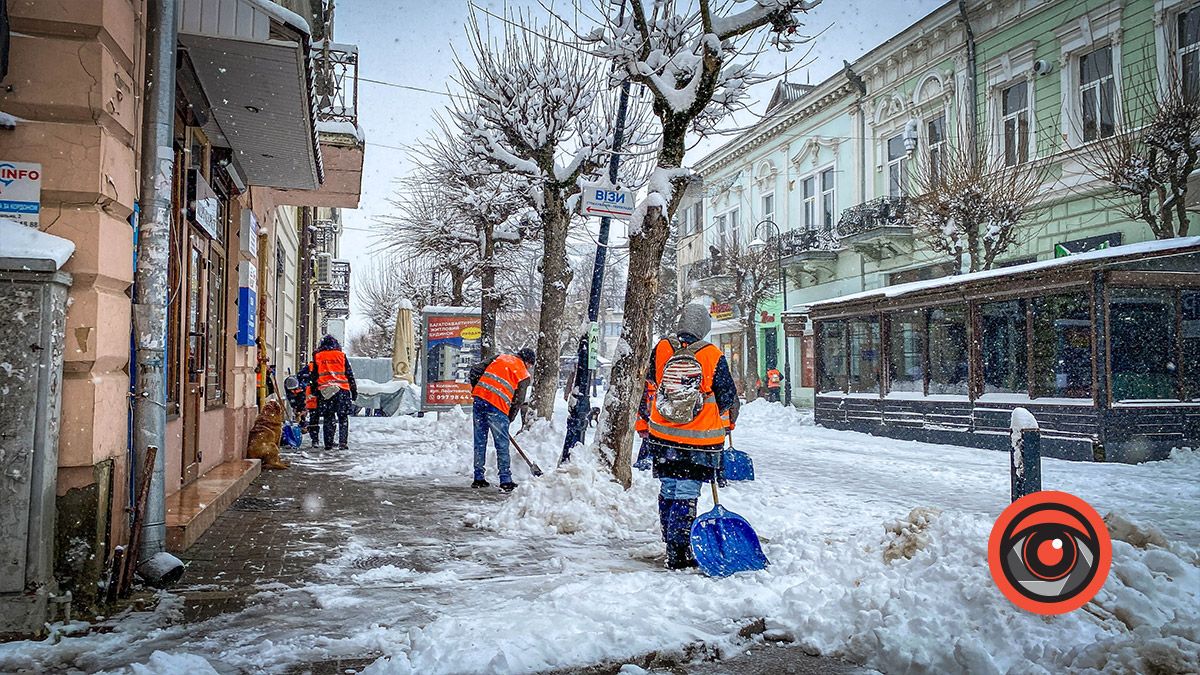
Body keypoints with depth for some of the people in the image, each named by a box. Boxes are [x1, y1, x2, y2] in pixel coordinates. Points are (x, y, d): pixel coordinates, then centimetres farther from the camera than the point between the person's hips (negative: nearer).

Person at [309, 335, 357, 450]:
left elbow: (313, 376, 12)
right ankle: (343, 442, -4)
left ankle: (329, 444, 5)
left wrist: (313, 391, 19)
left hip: (324, 391, 1)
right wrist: (354, 389, 14)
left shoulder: (317, 356, 10)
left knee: (328, 419, 7)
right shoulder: (341, 355, 8)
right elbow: (349, 374, 9)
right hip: (342, 390, -1)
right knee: (343, 418, 4)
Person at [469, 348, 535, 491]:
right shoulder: (524, 375, 9)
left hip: (479, 399, 4)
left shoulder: (500, 357, 18)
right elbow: (518, 401, 8)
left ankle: (478, 479, 20)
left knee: (480, 442, 13)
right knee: (502, 446, 6)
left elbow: (476, 370, 12)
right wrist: (508, 420, 18)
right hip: (498, 407, -4)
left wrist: (477, 389, 24)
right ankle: (506, 481, 8)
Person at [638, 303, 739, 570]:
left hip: (663, 436, 3)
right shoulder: (713, 356, -8)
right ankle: (679, 552, 3)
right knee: (687, 493, 1)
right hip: (701, 440, -3)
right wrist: (727, 421, 23)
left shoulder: (661, 350, -1)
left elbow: (649, 391, 8)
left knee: (668, 490, 14)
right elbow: (728, 397, 2)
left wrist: (645, 423, 20)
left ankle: (673, 544, 22)